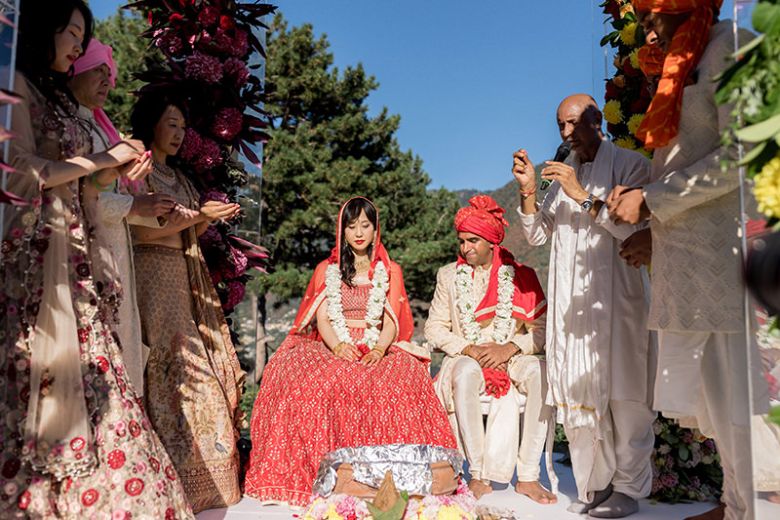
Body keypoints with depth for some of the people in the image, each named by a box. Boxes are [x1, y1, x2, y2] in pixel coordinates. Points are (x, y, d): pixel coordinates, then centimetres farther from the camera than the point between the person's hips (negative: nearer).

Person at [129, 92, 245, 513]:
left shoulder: (177, 176, 23)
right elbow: (140, 229, -12)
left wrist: (210, 217, 4)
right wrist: (196, 214, -12)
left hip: (185, 276, 8)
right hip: (152, 271, -8)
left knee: (204, 362, 3)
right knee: (174, 365, -11)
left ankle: (203, 473, 9)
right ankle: (182, 479, -5)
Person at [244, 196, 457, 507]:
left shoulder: (390, 271, 16)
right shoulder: (326, 269, 16)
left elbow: (391, 322, 5)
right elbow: (321, 318, 3)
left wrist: (380, 348, -17)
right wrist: (338, 346, -18)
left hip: (377, 350, 0)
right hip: (332, 349, 1)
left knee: (405, 375, -33)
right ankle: (312, 471, -24)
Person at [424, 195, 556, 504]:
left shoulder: (521, 276, 6)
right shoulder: (449, 275, 9)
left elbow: (542, 328, -1)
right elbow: (434, 328, 4)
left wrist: (510, 349, -17)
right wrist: (469, 349, -11)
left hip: (512, 358, 1)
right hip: (466, 359, 0)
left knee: (541, 374, -32)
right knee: (466, 374, -36)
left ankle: (528, 477, -24)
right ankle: (478, 474, -27)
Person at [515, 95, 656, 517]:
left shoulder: (630, 165, 2)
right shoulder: (563, 173, 19)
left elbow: (634, 228, -11)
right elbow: (536, 235, 15)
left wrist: (583, 196, -16)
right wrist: (528, 192, 0)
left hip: (615, 295, -5)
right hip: (569, 300, 5)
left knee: (622, 393, -4)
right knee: (577, 393, 2)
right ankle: (594, 484, 11)